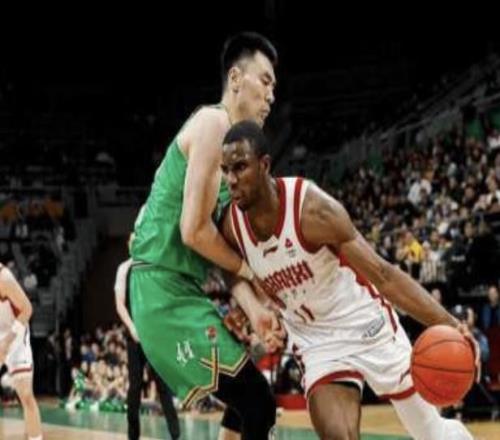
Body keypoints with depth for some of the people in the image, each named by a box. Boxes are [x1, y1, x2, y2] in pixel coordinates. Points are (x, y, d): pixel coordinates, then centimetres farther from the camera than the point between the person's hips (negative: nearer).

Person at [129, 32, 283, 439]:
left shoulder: (232, 141, 18)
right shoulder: (214, 123, -13)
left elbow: (223, 249, 14)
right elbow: (194, 231, -21)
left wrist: (253, 308, -1)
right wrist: (247, 269, -5)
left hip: (178, 289, 10)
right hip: (165, 287, -10)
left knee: (249, 402, 19)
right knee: (257, 406, -12)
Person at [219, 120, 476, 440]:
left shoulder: (312, 209, -29)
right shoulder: (231, 226, -13)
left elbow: (384, 275, -31)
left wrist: (450, 326, -40)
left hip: (366, 326, -3)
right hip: (317, 343, 3)